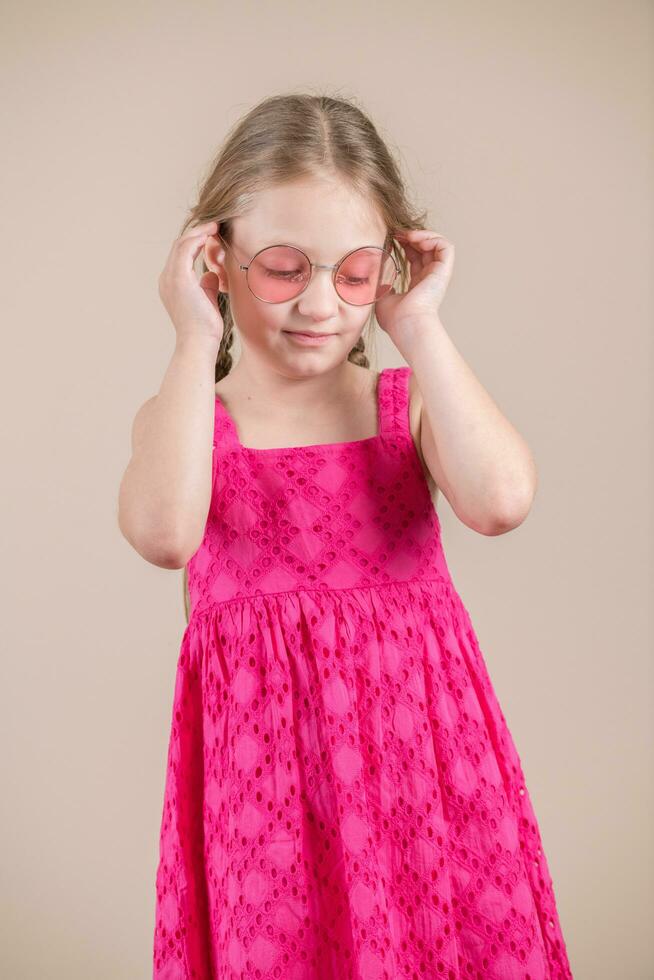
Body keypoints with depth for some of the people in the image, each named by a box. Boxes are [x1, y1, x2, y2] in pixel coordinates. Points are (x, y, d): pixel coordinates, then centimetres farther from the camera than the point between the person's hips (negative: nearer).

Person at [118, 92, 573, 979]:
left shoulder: (409, 402, 2)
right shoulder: (185, 418, 1)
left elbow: (500, 500, -20)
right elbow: (165, 535, -23)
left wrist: (417, 325, -10)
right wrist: (198, 341, -13)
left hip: (415, 744, 1)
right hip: (264, 769, 0)